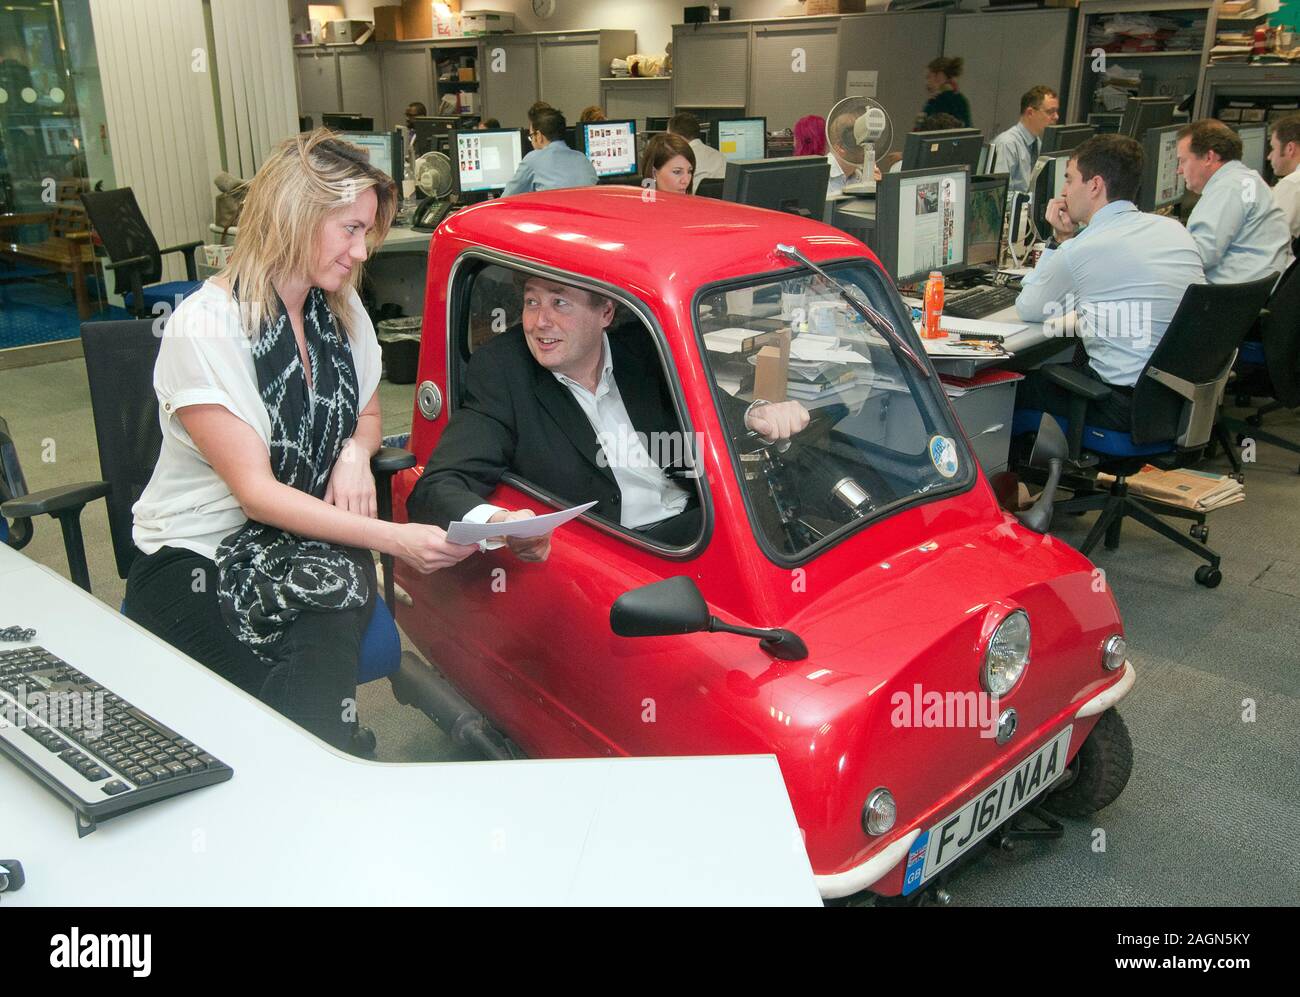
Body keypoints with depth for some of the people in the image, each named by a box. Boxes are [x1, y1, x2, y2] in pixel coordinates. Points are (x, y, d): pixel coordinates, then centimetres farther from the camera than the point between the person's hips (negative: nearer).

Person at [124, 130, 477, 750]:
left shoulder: (342, 313, 8)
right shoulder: (205, 327, -14)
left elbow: (368, 415, 24)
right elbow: (255, 490, -18)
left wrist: (355, 450, -3)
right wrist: (392, 538, -27)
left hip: (310, 549, 5)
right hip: (197, 559, -4)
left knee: (318, 648, -30)